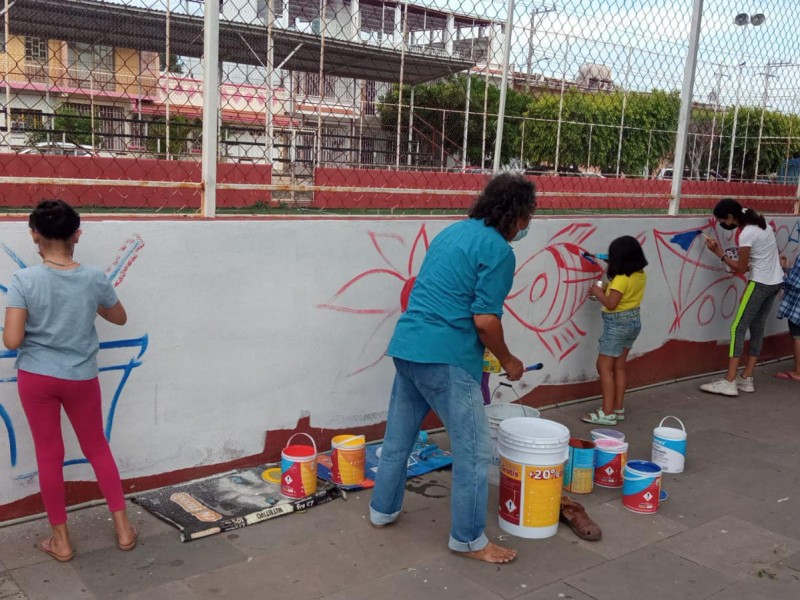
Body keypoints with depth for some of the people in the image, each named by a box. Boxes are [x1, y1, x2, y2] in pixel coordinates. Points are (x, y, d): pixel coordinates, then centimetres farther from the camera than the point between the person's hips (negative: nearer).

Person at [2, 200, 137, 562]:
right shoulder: (94, 278, -10)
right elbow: (119, 318, 7)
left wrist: (34, 325, 3)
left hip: (36, 377, -1)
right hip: (81, 378, 1)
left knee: (49, 455, 12)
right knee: (97, 448, 17)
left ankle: (61, 540, 22)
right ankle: (123, 528, 22)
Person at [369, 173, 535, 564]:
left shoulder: (453, 231, 16)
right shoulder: (498, 250, -10)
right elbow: (485, 320, -15)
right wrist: (508, 361, 2)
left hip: (406, 346, 9)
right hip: (446, 358, -9)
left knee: (399, 434, 20)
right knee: (473, 448, 3)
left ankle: (383, 510, 35)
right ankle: (468, 539, 13)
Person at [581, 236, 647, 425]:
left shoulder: (621, 279, -22)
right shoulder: (640, 275, 4)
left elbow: (611, 304, -24)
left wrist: (598, 292, -10)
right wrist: (606, 291, 9)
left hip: (618, 323, -9)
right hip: (634, 321, 9)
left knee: (604, 366, -3)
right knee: (619, 367, 15)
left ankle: (607, 413, -4)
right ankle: (618, 408, 20)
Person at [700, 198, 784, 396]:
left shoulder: (745, 234, -20)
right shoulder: (760, 224, 7)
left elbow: (741, 268, -13)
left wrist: (719, 253, -8)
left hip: (760, 284, -9)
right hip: (775, 282, 9)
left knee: (738, 328, -7)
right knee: (757, 329, 10)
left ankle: (729, 382, -10)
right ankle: (746, 379, 13)